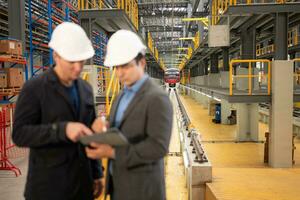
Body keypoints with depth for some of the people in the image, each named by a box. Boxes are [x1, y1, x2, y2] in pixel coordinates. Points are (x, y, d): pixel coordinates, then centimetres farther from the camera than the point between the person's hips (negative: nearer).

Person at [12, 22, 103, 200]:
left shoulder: (86, 88, 6)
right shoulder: (34, 89, -11)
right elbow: (20, 134, -17)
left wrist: (97, 173, 11)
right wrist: (63, 129, -30)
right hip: (48, 184, -5)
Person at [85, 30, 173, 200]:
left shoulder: (158, 98, -18)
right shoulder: (122, 96, 9)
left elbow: (158, 147, -24)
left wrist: (113, 152, -24)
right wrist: (102, 129, -11)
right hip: (119, 183, 8)